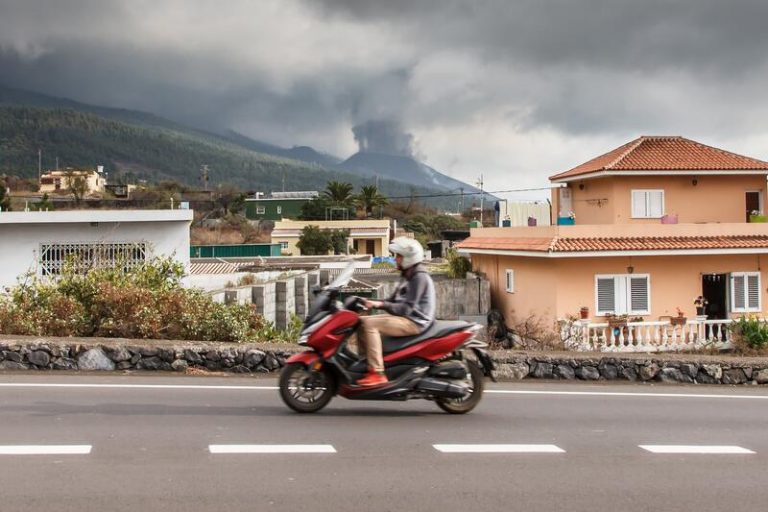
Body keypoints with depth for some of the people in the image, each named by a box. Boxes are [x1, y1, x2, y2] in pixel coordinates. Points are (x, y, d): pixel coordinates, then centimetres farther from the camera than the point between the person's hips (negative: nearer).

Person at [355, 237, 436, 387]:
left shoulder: (420, 277, -14)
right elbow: (394, 301, 19)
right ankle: (365, 362, 2)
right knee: (361, 322, 5)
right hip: (405, 317, 10)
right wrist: (372, 303, 5)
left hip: (415, 322, -10)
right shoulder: (408, 276, 17)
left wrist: (381, 304, -25)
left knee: (369, 324, -25)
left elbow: (407, 308, -21)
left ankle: (377, 373, -29)